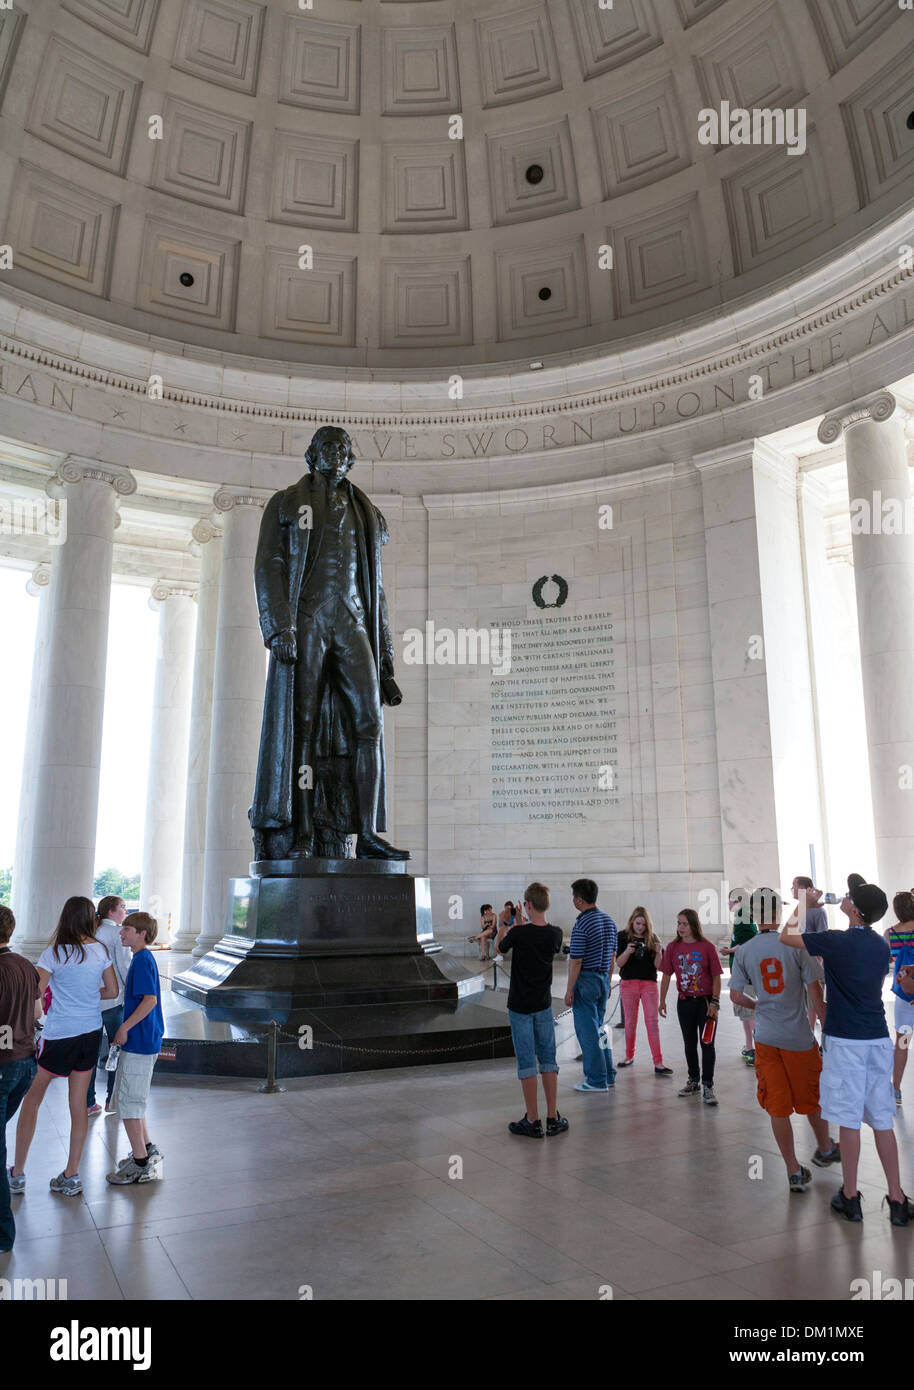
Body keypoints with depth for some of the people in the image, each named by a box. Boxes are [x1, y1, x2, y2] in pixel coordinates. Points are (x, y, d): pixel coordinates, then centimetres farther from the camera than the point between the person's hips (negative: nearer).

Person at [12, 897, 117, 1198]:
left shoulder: (54, 954, -13)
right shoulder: (100, 950, 0)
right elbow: (112, 991, 7)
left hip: (59, 1035, -4)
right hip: (91, 1032, 4)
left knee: (32, 1099, 14)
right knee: (78, 1103, 11)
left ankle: (17, 1173, 20)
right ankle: (71, 1176, 18)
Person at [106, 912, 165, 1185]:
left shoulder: (142, 960, -18)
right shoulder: (143, 958, 12)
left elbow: (150, 999, -25)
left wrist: (125, 1027, -20)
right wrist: (126, 1029, 20)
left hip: (138, 1041, -10)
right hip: (143, 1040, 10)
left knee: (129, 1101, -1)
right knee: (133, 1098, 20)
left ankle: (140, 1164, 8)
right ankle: (147, 1149, 32)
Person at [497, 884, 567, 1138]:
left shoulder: (518, 933, -19)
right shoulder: (555, 934, -7)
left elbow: (500, 949, 1)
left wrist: (504, 924, 18)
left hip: (520, 1006, -4)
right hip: (543, 1005, 4)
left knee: (526, 1062, 2)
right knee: (548, 1059, 12)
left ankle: (533, 1121, 7)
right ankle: (553, 1119, 14)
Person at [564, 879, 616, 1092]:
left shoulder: (581, 926, -19)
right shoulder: (609, 921, 7)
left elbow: (576, 962, -18)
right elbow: (612, 955, 13)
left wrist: (569, 990, -12)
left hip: (586, 980, -8)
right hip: (603, 978, 8)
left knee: (587, 1030, 1)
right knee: (599, 1028, 19)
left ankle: (596, 1080, 7)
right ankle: (608, 1076, 24)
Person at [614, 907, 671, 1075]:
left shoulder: (652, 938, 3)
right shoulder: (623, 937, 0)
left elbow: (657, 965, 2)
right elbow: (619, 963, -5)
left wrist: (659, 953, -18)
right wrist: (627, 951, -23)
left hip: (649, 983, 0)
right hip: (628, 983, 0)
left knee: (652, 1022, -4)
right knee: (630, 1022, 10)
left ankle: (658, 1063, -5)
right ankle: (629, 1056, 27)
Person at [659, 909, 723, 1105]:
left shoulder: (707, 947, -10)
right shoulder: (673, 948, -1)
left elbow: (716, 977, -7)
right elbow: (666, 975, 4)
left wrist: (715, 1003, -13)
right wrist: (662, 1001, 3)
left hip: (706, 1001, -3)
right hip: (685, 1002, 3)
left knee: (707, 1043, -3)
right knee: (690, 1043, 15)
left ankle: (708, 1087, 5)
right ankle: (693, 1082, 29)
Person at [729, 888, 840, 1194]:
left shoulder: (743, 951, -3)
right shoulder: (796, 945, -12)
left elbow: (735, 995, 0)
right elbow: (815, 990, -11)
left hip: (765, 1038, 2)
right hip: (798, 1036, -1)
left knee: (777, 1106, 9)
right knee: (813, 1097, 21)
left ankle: (794, 1172, 12)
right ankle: (825, 1150, 43)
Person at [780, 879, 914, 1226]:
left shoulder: (837, 942, -14)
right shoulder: (882, 947, 5)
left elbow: (786, 937, -4)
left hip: (845, 1040, -5)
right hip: (878, 1038, 6)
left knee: (849, 1119, 3)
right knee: (882, 1120, 11)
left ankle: (850, 1197, 14)